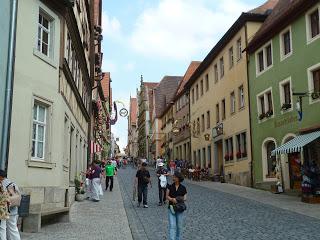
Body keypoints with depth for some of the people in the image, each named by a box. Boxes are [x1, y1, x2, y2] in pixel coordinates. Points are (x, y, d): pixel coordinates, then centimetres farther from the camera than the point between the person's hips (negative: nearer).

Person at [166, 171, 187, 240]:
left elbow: (185, 198, 4)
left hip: (180, 209, 1)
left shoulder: (183, 188, -1)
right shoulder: (170, 187, -1)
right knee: (172, 226, -8)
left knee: (179, 226, 11)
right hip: (171, 208, -1)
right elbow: (167, 196, 0)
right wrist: (172, 199, -17)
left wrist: (182, 199, -16)